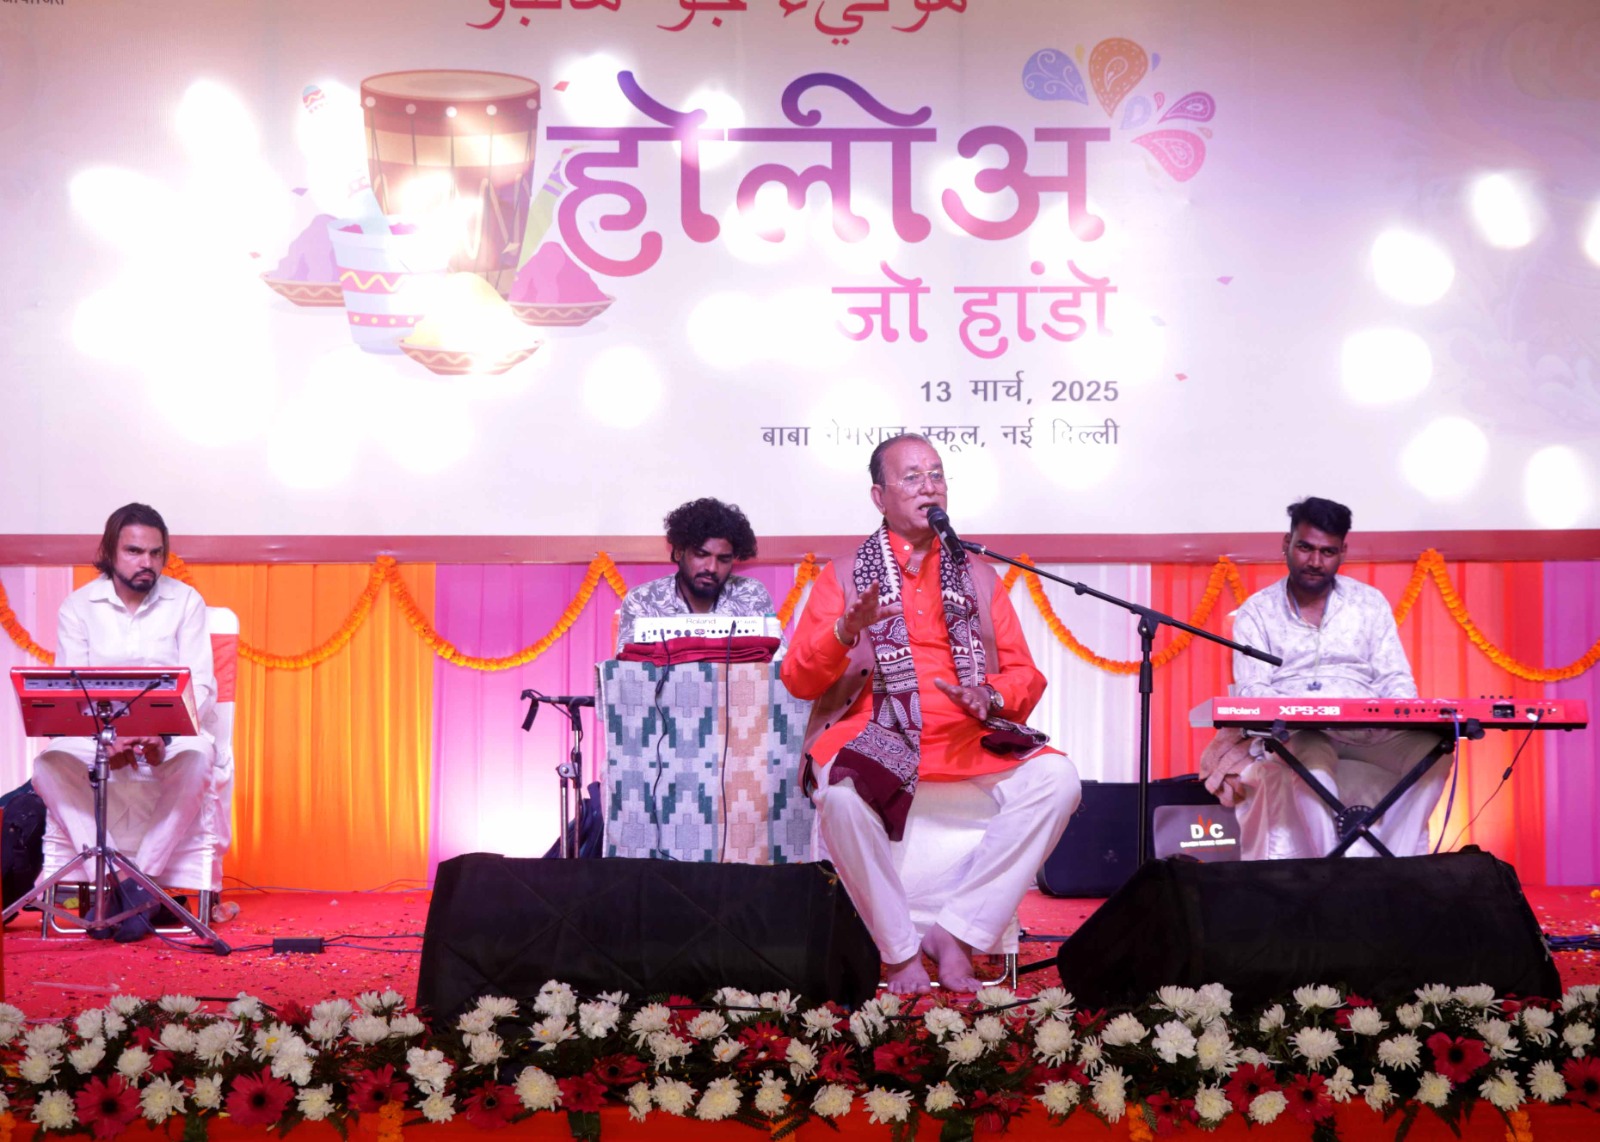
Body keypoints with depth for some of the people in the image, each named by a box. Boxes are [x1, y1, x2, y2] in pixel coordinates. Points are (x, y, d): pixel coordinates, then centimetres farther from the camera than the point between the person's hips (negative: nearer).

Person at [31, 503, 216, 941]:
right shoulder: (79, 606, 2)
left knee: (196, 759, -36)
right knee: (49, 764, -30)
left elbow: (201, 686, -5)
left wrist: (162, 734, -24)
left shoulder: (186, 601, 1)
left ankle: (141, 879, -30)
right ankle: (120, 880, -32)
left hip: (171, 733, -1)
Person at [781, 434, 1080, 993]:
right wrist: (847, 630, -18)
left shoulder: (978, 577, 20)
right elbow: (798, 679, 2)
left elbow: (1025, 675, 14)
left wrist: (991, 697, -9)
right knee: (841, 797, -38)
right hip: (876, 734, -3)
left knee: (1056, 778, -26)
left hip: (968, 737, 3)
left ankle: (956, 934, -21)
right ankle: (899, 950, -18)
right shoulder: (844, 575, 12)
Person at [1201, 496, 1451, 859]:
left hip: (1368, 733, 3)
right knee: (1311, 753, -40)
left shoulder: (1369, 603, 15)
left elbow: (1395, 679, 10)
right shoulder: (1257, 612, 8)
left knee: (1431, 745, -29)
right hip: (1290, 735, -2)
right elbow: (1249, 692, -3)